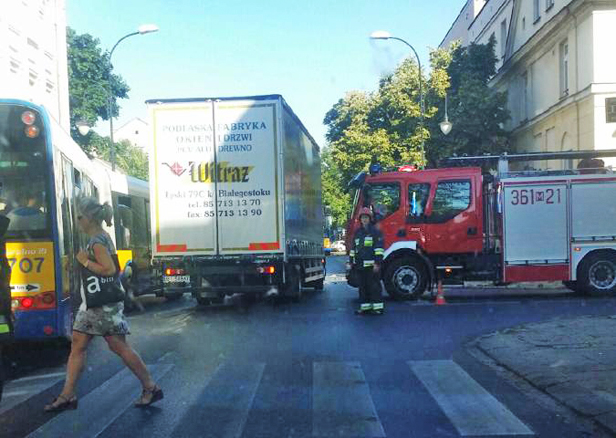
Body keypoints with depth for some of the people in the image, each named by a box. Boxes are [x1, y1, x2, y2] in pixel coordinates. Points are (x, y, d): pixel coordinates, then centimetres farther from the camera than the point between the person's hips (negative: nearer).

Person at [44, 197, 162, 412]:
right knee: (77, 346, 9)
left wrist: (85, 261, -17)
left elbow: (110, 269, -28)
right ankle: (68, 396, 14)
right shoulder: (102, 237, 13)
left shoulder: (97, 241, -17)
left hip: (104, 304, -10)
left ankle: (151, 388, 7)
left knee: (120, 347, -3)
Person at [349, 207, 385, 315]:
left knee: (374, 286, -5)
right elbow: (353, 248, 23)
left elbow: (379, 248, -9)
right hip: (360, 265, 7)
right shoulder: (357, 232, 18)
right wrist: (352, 261, 18)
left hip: (371, 265, -7)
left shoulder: (375, 231, -2)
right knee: (363, 286, 9)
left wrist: (377, 263, -15)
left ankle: (378, 307, -1)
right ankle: (365, 306, 15)